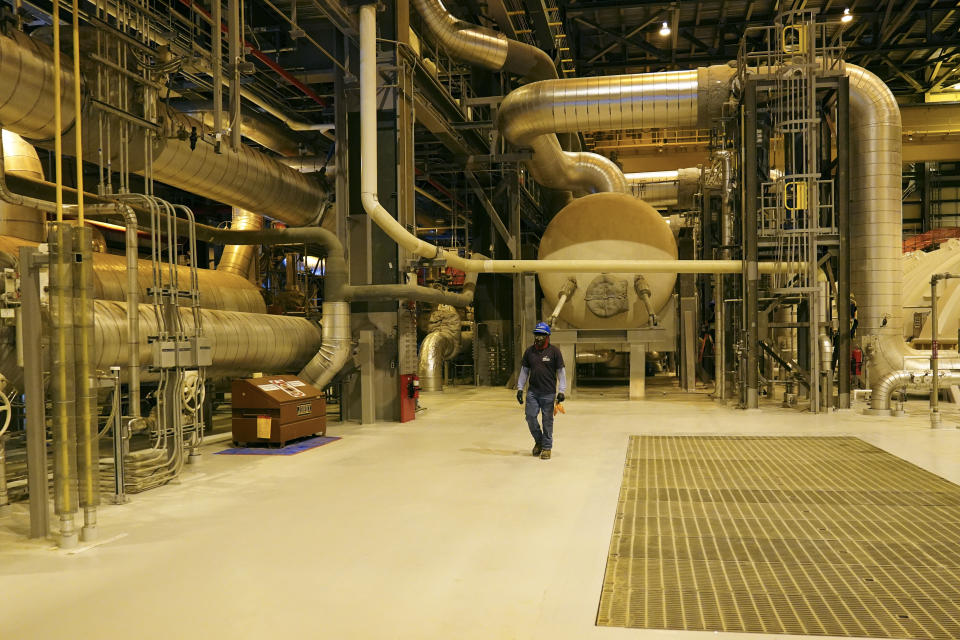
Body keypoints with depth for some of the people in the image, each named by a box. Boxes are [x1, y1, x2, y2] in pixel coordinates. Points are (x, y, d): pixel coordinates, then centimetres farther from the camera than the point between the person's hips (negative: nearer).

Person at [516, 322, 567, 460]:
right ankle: (538, 441, 23)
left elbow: (561, 372, 0)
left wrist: (561, 391, -5)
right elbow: (524, 371, 15)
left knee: (547, 420, 1)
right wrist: (520, 388, 10)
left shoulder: (554, 351, -2)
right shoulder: (529, 352, 8)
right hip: (532, 391, 3)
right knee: (530, 416, -1)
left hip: (548, 393, -3)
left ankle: (547, 447, 14)